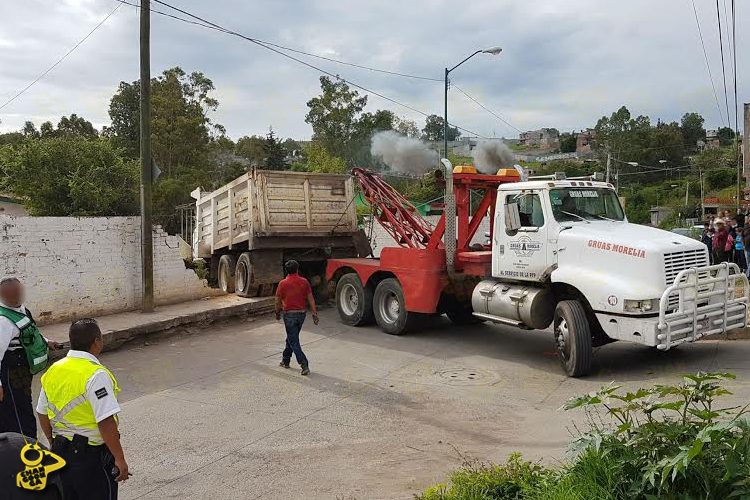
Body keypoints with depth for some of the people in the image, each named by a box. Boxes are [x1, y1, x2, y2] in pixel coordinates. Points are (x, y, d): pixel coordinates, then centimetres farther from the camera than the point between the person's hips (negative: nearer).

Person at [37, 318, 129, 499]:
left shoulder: (53, 371, 4)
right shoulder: (96, 374, -21)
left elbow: (43, 414, 14)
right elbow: (106, 422, -26)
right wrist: (120, 459, -20)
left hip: (60, 451, 8)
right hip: (92, 455, -7)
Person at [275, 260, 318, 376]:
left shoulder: (283, 283, -9)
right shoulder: (304, 282, -2)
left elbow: (278, 301, -1)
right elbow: (310, 299, -1)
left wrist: (278, 313, 15)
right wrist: (314, 313, 4)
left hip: (289, 314, -4)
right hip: (302, 313, 5)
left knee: (294, 341, -2)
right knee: (291, 337, 22)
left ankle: (304, 365, -12)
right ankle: (285, 360, 33)